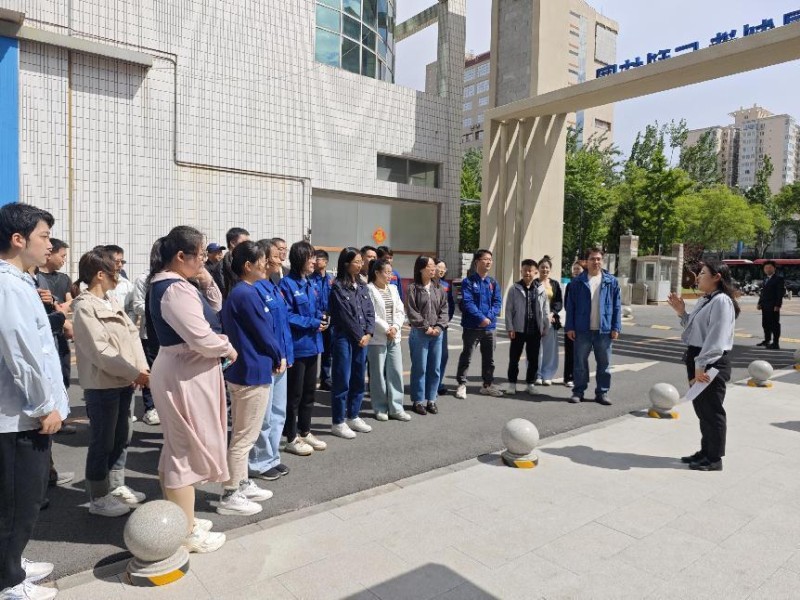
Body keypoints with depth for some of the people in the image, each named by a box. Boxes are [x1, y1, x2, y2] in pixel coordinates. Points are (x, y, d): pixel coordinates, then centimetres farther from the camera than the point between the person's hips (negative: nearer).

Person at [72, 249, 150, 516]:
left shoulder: (111, 299, 10)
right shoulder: (85, 307, -15)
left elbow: (132, 333, 8)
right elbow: (101, 350, -21)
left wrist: (142, 366, -4)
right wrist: (134, 373, -18)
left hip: (123, 381, 8)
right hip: (102, 384, -8)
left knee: (121, 437, 17)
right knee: (102, 443, 3)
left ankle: (116, 486, 32)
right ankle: (98, 498, 17)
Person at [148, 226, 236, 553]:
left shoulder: (172, 283, 9)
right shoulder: (175, 290, -23)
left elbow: (214, 307, 19)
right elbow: (203, 339, -29)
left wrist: (206, 281, 3)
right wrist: (228, 348, -10)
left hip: (181, 371, 11)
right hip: (185, 376, -11)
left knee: (178, 449, 20)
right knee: (185, 451, 0)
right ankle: (187, 533, 14)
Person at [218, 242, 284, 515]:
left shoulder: (237, 292, 10)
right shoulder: (247, 295, -20)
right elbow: (264, 334, -16)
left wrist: (274, 357, 6)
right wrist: (279, 358, 2)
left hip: (242, 370, 10)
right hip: (252, 372, -10)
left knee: (242, 435, 19)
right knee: (244, 437, 1)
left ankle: (242, 484, 32)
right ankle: (230, 496, 12)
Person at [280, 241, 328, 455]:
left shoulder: (310, 284, 11)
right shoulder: (287, 284, -14)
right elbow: (286, 316, -19)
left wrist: (321, 319, -2)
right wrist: (312, 323, -18)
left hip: (312, 344, 8)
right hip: (297, 346, -8)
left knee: (309, 391, 16)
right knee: (294, 393, 2)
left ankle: (305, 432, 30)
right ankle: (291, 438, 15)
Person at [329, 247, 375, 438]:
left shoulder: (362, 286, 11)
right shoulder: (338, 287, -9)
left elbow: (370, 312, 7)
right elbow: (345, 315, -12)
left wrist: (368, 334, -6)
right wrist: (359, 336, -8)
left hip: (362, 338, 7)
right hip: (344, 338, -6)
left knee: (358, 379, 12)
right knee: (342, 380, -1)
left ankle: (353, 417, 26)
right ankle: (338, 422, 9)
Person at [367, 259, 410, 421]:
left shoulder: (393, 289, 12)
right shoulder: (369, 289, -8)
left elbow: (400, 311, 9)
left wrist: (395, 327, -7)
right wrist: (386, 329, -14)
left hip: (394, 337, 6)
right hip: (377, 338, -6)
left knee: (396, 372, 6)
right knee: (378, 373, 3)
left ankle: (396, 408, 14)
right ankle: (380, 409, 15)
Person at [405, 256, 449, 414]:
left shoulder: (438, 289, 11)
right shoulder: (413, 288, -5)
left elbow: (444, 309, 8)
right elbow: (412, 312, -10)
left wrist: (439, 327, -6)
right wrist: (426, 327, -12)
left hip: (437, 334, 5)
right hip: (419, 333, -5)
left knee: (435, 368, 8)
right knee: (420, 368, 0)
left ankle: (431, 400, 19)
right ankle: (418, 401, 12)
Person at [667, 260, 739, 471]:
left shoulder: (722, 301, -16)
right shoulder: (704, 301, 14)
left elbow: (716, 337, -22)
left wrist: (702, 365, -25)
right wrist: (681, 311, 8)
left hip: (712, 363, -10)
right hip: (698, 360, 10)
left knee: (712, 410, 2)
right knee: (702, 408, 18)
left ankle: (714, 458, 15)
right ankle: (706, 451, 31)